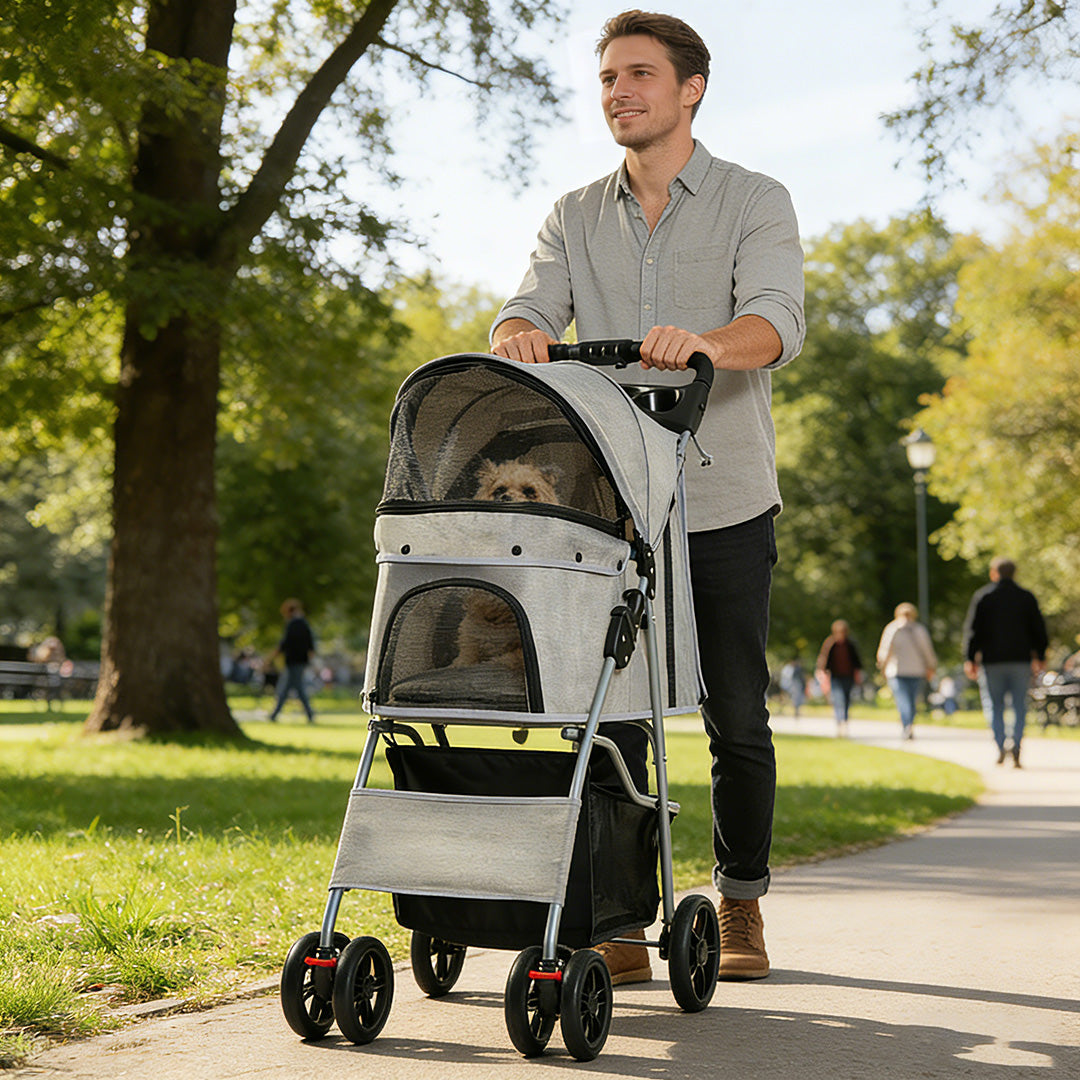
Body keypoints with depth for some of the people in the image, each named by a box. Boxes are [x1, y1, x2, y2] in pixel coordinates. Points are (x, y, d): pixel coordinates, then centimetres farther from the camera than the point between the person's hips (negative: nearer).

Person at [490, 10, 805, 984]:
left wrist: (707, 343, -40)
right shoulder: (575, 219, 11)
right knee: (610, 712, -2)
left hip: (726, 502, -2)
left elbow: (776, 322, -17)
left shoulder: (756, 204, 0)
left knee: (736, 716, 4)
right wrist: (519, 336, -29)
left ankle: (742, 905, 21)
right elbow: (531, 311, -4)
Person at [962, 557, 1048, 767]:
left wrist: (969, 659, -1)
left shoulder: (982, 596, 1)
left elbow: (972, 630, -3)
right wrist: (1040, 657, 16)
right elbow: (1038, 630, 9)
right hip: (1021, 659, 2)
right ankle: (1017, 744, -8)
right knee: (1020, 705, 7)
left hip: (992, 661, -1)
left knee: (994, 705, 4)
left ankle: (1000, 745, -13)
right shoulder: (1027, 597, 7)